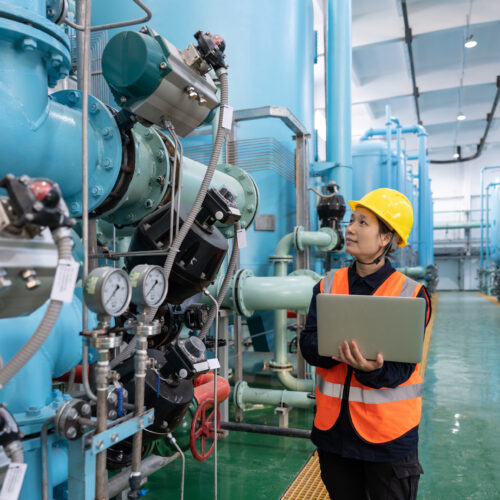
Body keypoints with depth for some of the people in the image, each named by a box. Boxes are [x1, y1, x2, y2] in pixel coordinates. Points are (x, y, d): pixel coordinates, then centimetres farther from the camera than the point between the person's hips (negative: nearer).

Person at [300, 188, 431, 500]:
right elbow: (308, 344, -8)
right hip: (333, 427, 4)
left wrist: (372, 369, -36)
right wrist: (338, 349, -28)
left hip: (389, 437, -3)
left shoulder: (411, 295, -10)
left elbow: (401, 368, -15)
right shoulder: (328, 286, 1)